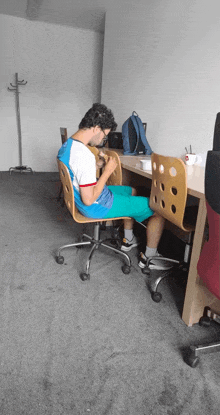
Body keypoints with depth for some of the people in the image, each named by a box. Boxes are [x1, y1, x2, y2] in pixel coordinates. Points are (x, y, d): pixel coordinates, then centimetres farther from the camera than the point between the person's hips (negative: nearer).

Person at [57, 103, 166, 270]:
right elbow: (89, 200, -29)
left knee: (132, 191, 31)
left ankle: (128, 240, 39)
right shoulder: (84, 155, -31)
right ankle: (149, 257, 16)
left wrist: (97, 165, 1)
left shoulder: (67, 145, 1)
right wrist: (107, 171, -20)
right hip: (98, 206, -10)